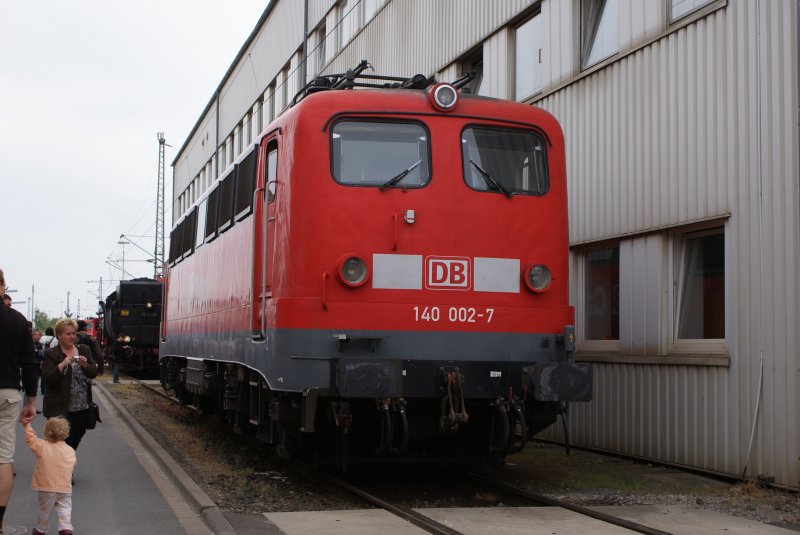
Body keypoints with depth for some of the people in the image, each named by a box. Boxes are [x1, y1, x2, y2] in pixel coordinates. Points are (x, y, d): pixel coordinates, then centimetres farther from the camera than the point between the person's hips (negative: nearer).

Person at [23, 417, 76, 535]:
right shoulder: (70, 451, 0)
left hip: (46, 487, -1)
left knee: (44, 508, 13)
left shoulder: (41, 446, -11)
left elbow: (30, 438, -6)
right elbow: (73, 464, 13)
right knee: (64, 507, 9)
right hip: (65, 487, 1)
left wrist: (27, 426, 7)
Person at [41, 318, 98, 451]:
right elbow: (48, 379, -15)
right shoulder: (50, 354, -6)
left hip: (82, 407, 5)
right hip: (61, 408, -5)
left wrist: (85, 365, -14)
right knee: (64, 441, -8)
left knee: (76, 438, 14)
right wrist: (63, 364, -26)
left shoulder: (84, 350, 8)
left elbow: (94, 373, 6)